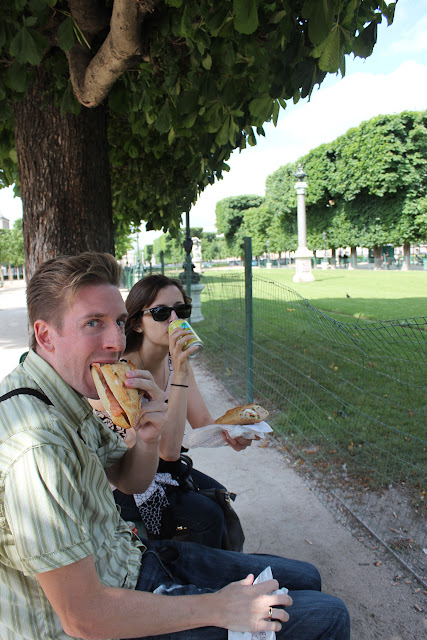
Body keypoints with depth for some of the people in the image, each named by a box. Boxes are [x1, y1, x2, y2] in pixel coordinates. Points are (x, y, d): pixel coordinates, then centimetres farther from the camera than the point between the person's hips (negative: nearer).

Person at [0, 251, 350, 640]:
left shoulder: (73, 395, -1)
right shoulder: (39, 447, -32)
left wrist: (147, 438, -15)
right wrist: (218, 608, -18)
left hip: (127, 558, 8)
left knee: (304, 579, 15)